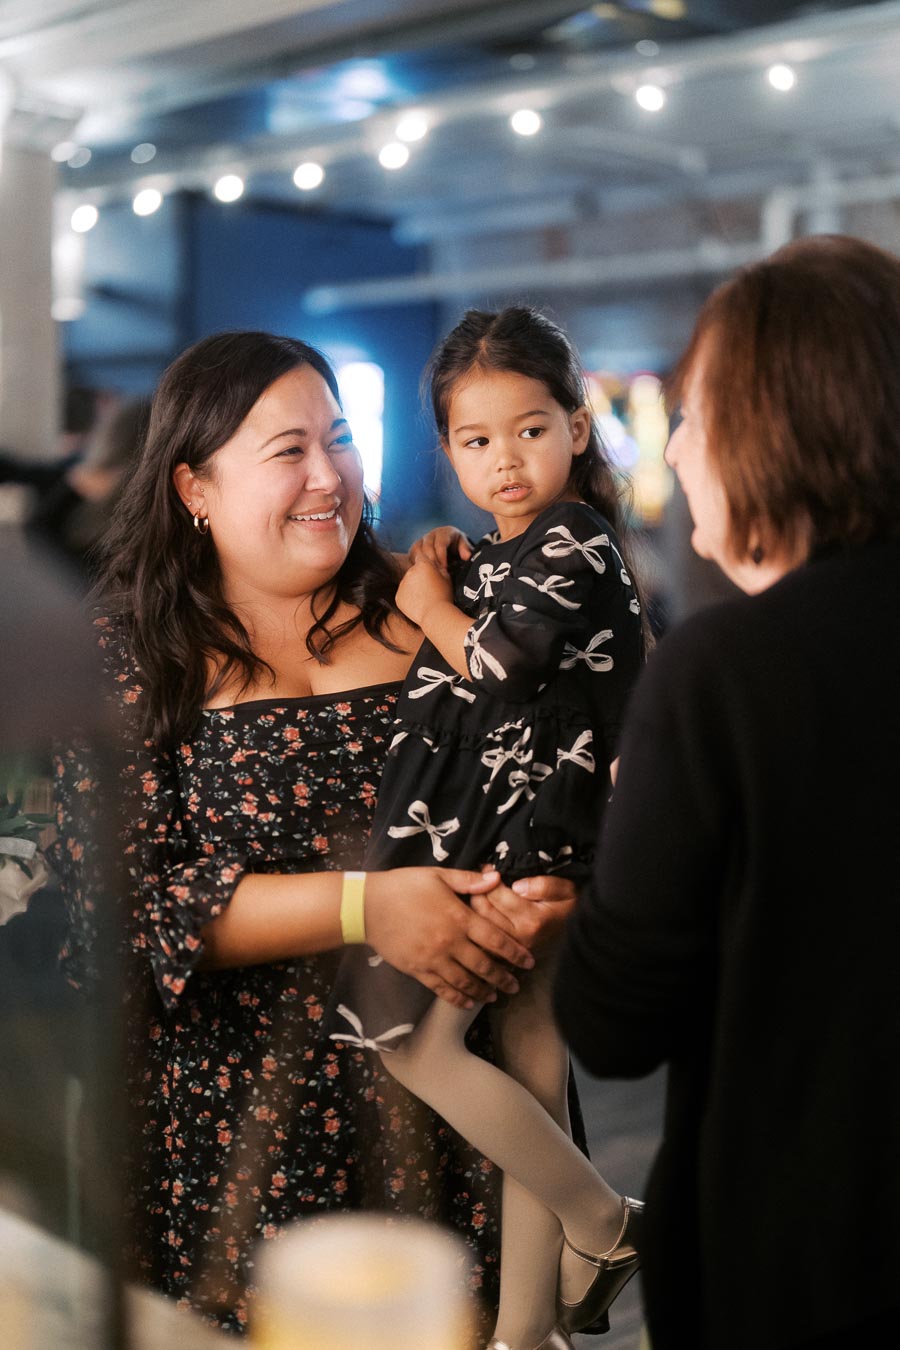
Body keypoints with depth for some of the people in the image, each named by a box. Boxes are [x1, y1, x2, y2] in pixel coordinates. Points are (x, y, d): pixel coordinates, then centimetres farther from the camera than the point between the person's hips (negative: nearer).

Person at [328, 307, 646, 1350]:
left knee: (418, 1043, -8)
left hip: (519, 840, -9)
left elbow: (499, 661, -19)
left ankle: (605, 1225, 6)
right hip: (519, 843, 10)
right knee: (529, 1066, 12)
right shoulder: (500, 555, 17)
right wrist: (432, 594, 7)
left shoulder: (575, 541, -10)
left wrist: (430, 605, -3)